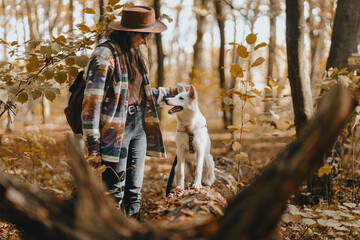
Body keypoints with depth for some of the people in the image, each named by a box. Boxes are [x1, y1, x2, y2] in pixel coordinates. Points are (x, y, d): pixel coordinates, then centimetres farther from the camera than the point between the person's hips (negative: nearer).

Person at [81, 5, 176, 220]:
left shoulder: (134, 53, 12)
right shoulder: (105, 55, -13)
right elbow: (91, 104, -16)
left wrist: (170, 92, 22)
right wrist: (93, 148, -18)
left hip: (139, 127, 8)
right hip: (115, 130, -8)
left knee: (134, 193, 11)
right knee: (113, 194, -4)